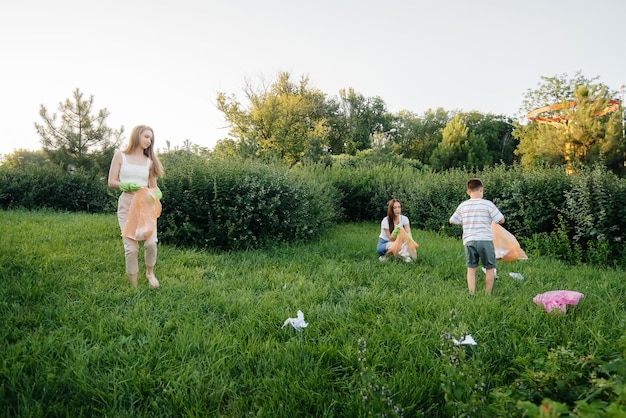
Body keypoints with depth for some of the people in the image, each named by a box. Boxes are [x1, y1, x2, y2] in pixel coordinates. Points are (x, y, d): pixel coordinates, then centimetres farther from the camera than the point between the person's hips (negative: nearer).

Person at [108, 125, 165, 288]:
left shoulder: (149, 161, 10)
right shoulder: (120, 156, 4)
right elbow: (111, 182, 1)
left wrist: (157, 192, -10)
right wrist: (127, 185, -19)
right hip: (126, 205, -2)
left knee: (151, 243, -14)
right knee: (131, 247, -6)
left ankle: (150, 273, 16)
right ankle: (133, 287, 8)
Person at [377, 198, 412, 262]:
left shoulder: (404, 219, -8)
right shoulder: (385, 221, -19)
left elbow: (408, 234, -18)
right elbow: (391, 239, -22)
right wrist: (396, 230, -41)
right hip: (384, 244, -5)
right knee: (392, 245, -39)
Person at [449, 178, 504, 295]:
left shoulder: (463, 206, 5)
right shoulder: (487, 204, -6)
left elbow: (452, 221, 13)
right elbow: (501, 220, -5)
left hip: (469, 241, 3)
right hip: (485, 240, -3)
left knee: (471, 269, 9)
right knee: (490, 268, 12)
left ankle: (472, 295, 5)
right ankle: (487, 294, 15)